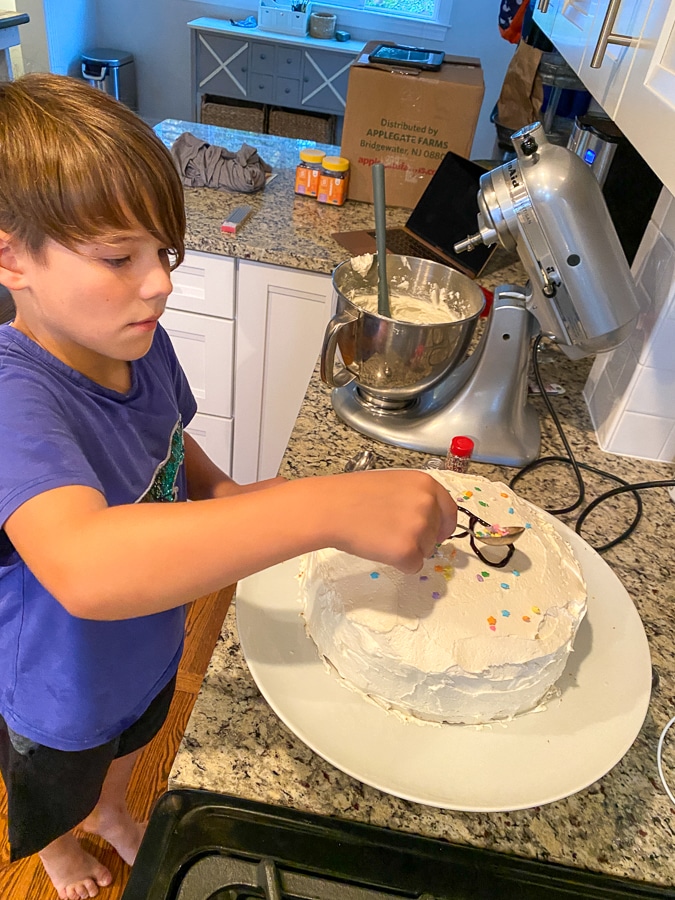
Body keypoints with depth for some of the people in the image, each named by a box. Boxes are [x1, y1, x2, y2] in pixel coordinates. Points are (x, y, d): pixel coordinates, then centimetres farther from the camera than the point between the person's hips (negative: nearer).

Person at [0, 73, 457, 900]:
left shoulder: (139, 341, -17)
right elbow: (82, 567, -58)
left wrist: (222, 492, -16)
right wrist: (329, 507, -63)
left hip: (148, 647, 5)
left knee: (127, 751, 38)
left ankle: (110, 811, 72)